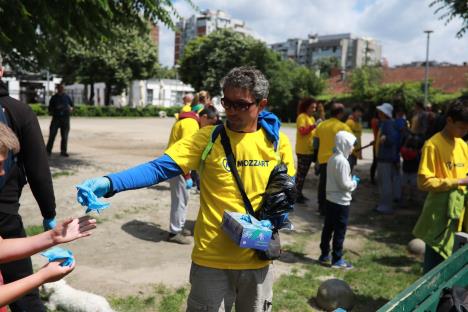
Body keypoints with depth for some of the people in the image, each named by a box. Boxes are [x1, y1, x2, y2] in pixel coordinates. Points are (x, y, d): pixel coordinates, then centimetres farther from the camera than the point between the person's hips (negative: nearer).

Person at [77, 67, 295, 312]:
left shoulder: (277, 140, -3)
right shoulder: (208, 137, -9)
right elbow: (159, 168, -20)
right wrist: (110, 183, -34)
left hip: (258, 258, 3)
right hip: (212, 259, -2)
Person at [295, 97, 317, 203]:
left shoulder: (312, 118, 17)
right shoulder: (302, 117, -10)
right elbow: (302, 131, -23)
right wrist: (313, 126, -31)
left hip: (310, 150, 9)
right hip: (303, 150, -9)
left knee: (304, 173, 14)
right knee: (301, 173, -4)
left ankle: (299, 193, 22)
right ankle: (297, 195, 2)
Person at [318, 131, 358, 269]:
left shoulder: (332, 158, 7)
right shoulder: (342, 161, -21)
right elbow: (345, 184, -21)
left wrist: (350, 180, 13)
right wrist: (354, 182, -3)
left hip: (331, 199, 9)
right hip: (341, 201, -9)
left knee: (328, 228, 15)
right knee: (340, 231, 2)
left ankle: (324, 255, 25)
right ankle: (337, 259, 11)